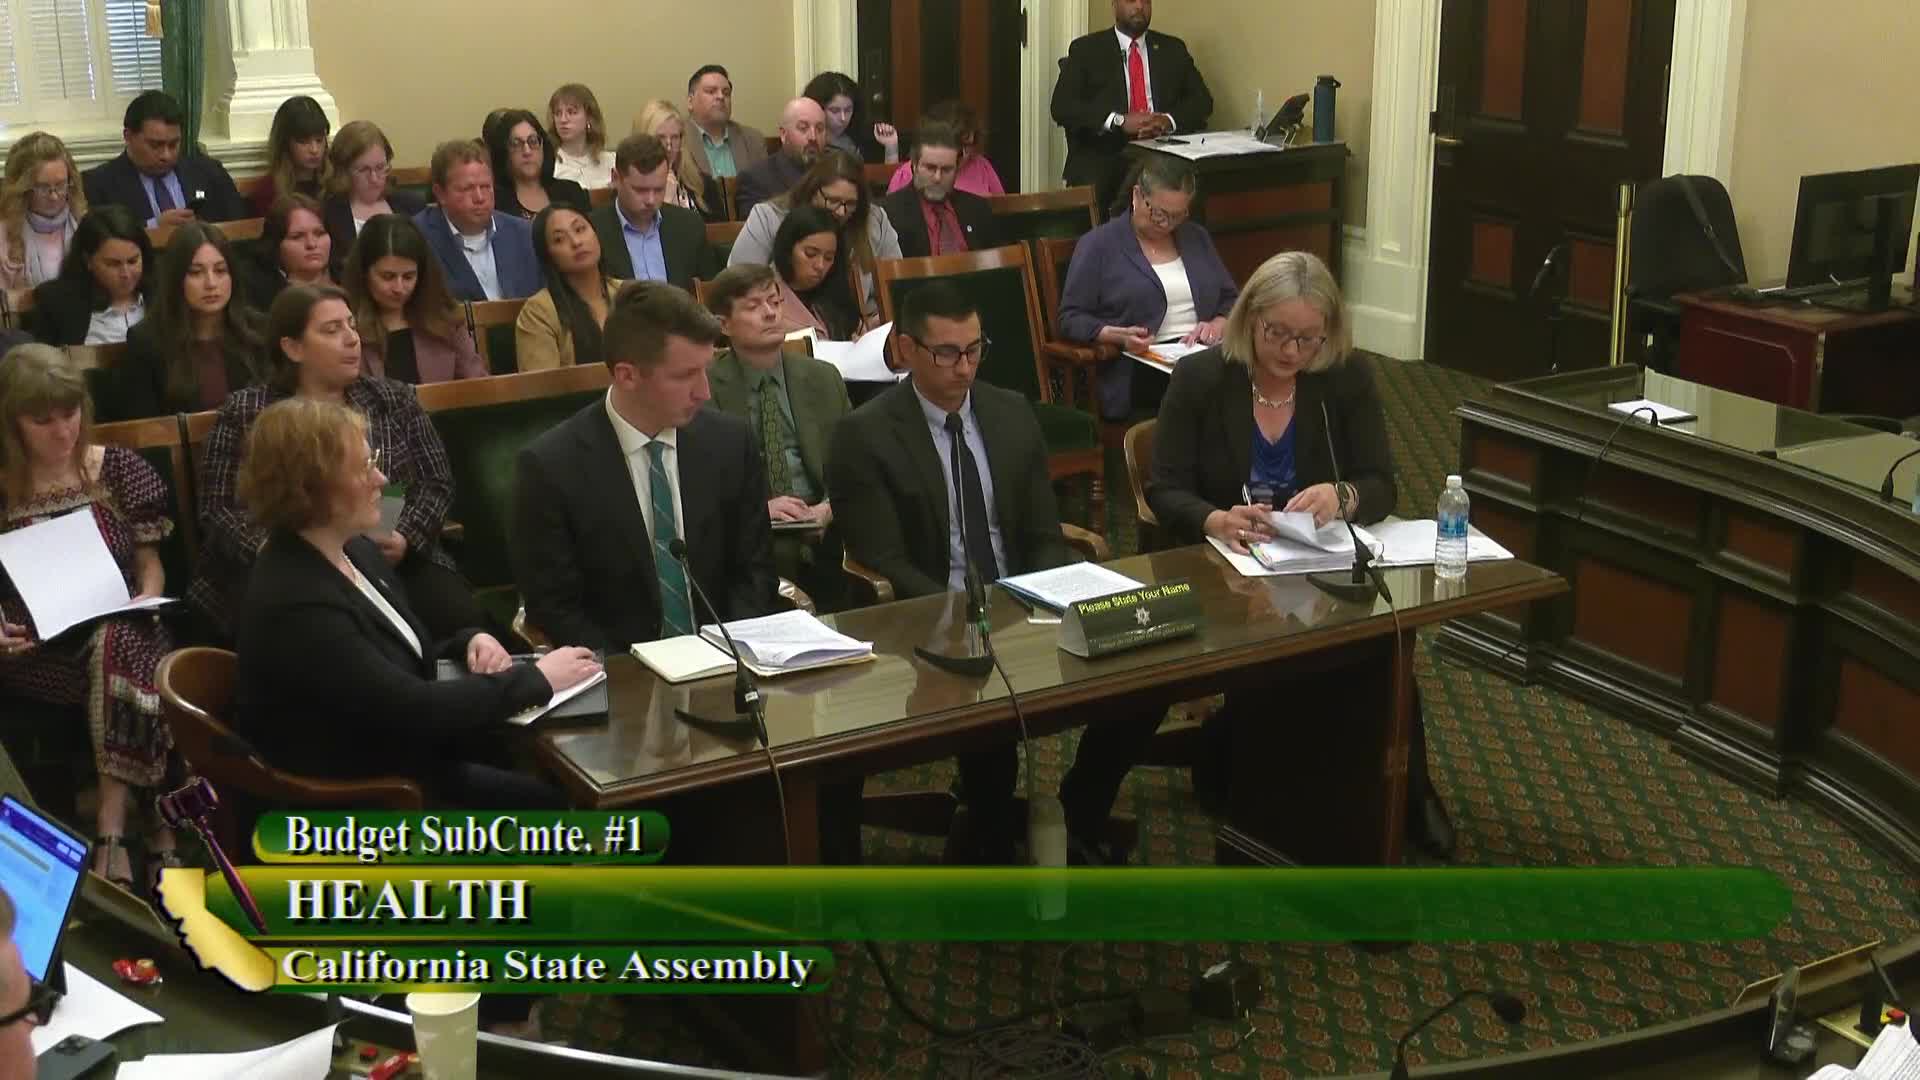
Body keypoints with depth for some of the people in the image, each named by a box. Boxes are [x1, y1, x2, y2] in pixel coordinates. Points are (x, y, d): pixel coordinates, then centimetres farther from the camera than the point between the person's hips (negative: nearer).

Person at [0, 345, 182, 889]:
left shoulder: (119, 470, 7)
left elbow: (149, 563, 12)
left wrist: (147, 601, -9)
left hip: (118, 627, 2)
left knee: (119, 646, -35)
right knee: (128, 672, -33)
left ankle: (111, 829, -31)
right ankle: (155, 826, -25)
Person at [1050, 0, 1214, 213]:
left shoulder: (1173, 49, 17)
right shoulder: (1086, 49, 7)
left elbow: (1202, 101, 10)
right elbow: (1062, 106, -4)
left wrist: (1169, 120, -12)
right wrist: (1119, 121, -17)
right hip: (1104, 155, -3)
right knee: (1093, 192, -34)